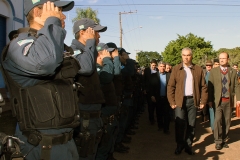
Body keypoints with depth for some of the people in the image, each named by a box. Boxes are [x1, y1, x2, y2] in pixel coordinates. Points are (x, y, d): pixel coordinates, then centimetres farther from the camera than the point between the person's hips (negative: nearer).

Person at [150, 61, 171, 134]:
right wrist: (152, 95, -5)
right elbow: (151, 86, 2)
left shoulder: (169, 75, -1)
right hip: (158, 98, 1)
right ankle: (160, 125, 29)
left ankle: (166, 128, 8)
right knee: (159, 113, 13)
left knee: (167, 113, 1)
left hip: (167, 97, -1)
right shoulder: (154, 75, 1)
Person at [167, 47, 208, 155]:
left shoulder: (198, 69, 5)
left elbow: (203, 87, 6)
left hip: (193, 100, 1)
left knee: (191, 124, 7)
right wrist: (172, 102, -5)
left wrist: (203, 101, 0)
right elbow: (170, 86, 0)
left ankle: (188, 145, 20)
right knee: (179, 124, 1)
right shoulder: (176, 69, 3)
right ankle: (179, 145, 18)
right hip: (180, 101, -1)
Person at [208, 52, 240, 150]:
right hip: (218, 101, -2)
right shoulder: (213, 71, 2)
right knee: (218, 120, -9)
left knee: (227, 121, 9)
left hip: (229, 101, 2)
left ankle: (224, 140, 24)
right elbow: (210, 87, 0)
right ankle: (218, 141, 4)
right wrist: (210, 100, -6)